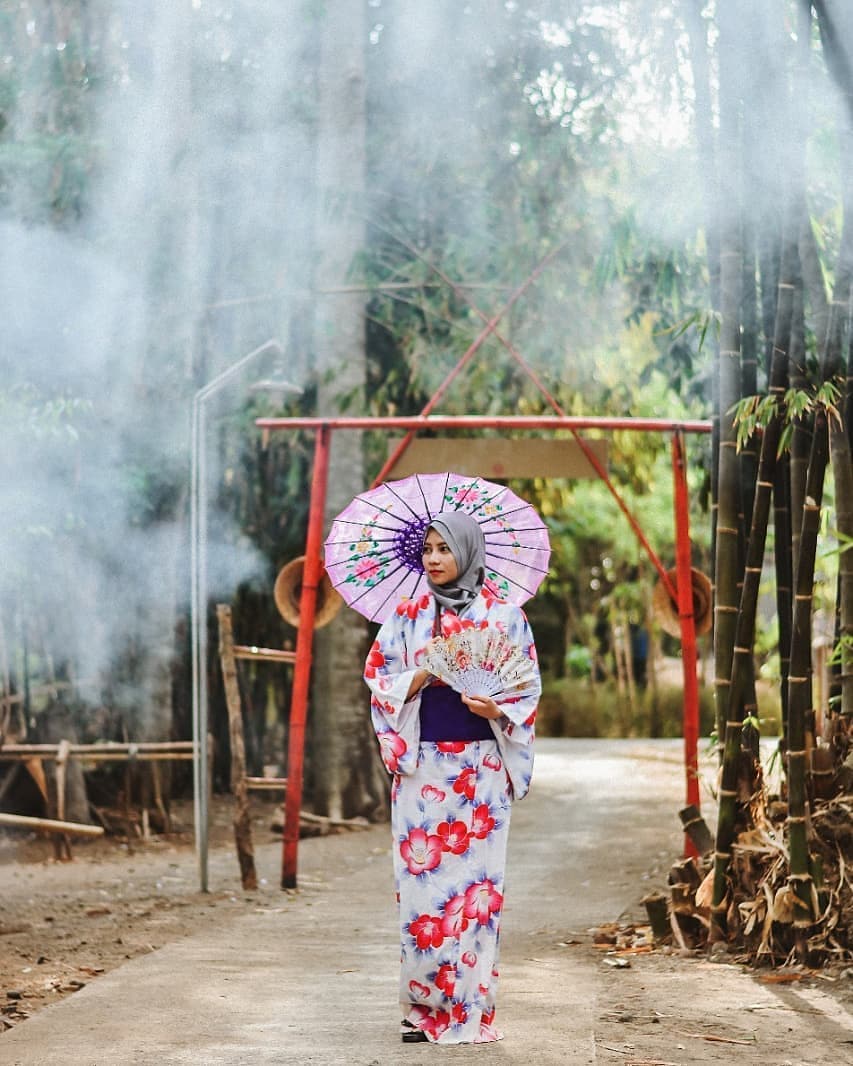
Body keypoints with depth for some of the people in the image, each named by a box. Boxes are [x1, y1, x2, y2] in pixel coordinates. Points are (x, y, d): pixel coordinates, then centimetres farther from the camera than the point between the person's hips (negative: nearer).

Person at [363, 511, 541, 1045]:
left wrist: (498, 709, -16)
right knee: (422, 878, -1)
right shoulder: (408, 615, 7)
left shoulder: (504, 615, 3)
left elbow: (528, 686, 3)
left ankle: (470, 1008, 4)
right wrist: (425, 674, -12)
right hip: (423, 765, 1)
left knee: (476, 880, -2)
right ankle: (424, 1005, 6)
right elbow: (380, 681, 6)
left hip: (480, 766, -1)